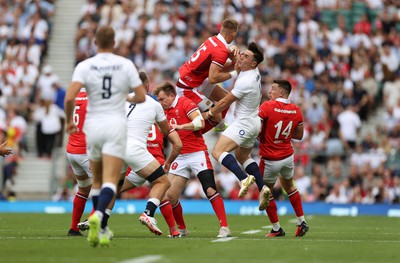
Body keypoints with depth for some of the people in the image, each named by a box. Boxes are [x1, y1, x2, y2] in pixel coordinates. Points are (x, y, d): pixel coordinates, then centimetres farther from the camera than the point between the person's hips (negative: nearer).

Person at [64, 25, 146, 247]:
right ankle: (97, 216, -37)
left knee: (97, 181, 17)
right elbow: (141, 97, 2)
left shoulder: (84, 66, -3)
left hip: (93, 126, 2)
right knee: (110, 181, -11)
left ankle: (100, 229, 21)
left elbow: (69, 98, -14)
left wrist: (69, 121, 3)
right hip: (116, 125, -2)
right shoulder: (126, 65, 0)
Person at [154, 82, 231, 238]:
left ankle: (224, 227, -14)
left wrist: (179, 126, -24)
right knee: (170, 196, 0)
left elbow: (200, 122, -19)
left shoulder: (185, 103, -7)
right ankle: (181, 229, 15)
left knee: (210, 190, -16)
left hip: (197, 153, -7)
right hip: (180, 157, 7)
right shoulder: (166, 111, 15)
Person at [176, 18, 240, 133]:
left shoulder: (212, 40, 2)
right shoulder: (221, 51, -24)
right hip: (188, 88, -10)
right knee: (216, 118, -9)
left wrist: (234, 64, -6)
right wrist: (233, 74, -16)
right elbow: (213, 78, -28)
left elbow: (219, 68, 10)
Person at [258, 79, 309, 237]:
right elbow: (299, 136, 9)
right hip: (288, 156, 5)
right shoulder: (296, 110, -1)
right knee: (289, 186, 27)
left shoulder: (267, 107, -18)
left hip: (270, 159, -5)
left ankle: (276, 229, 17)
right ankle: (302, 223, 28)